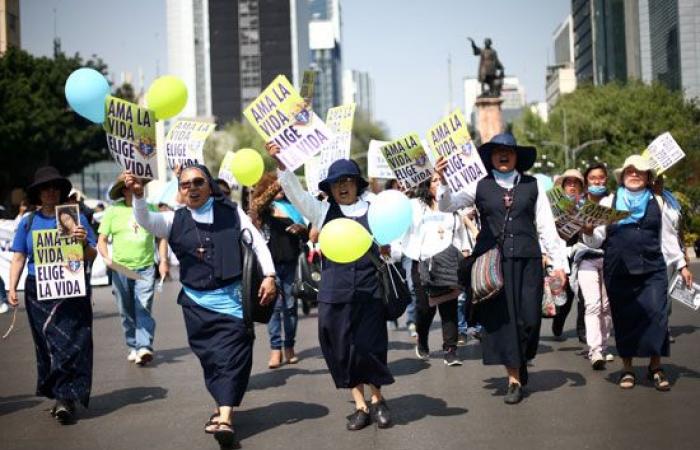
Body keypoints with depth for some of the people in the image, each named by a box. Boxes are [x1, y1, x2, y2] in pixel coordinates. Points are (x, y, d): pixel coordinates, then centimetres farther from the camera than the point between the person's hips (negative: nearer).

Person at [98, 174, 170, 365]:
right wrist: (106, 258, -11)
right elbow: (101, 239, 6)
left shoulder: (150, 209, 6)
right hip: (120, 269, 1)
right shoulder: (113, 211, 3)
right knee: (127, 312, 7)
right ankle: (132, 347, 19)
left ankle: (144, 347, -18)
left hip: (145, 268, -1)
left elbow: (161, 236, 12)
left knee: (144, 309, -12)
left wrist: (163, 260, 3)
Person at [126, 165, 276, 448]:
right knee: (210, 356, 6)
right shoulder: (175, 221, 7)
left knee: (233, 355, -9)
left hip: (232, 297, -2)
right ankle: (223, 407, 22)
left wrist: (268, 276, -5)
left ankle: (225, 417, -12)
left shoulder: (231, 212, 4)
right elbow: (146, 221, -9)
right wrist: (138, 196, -29)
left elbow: (257, 242, 4)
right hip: (197, 302, 2)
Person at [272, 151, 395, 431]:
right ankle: (360, 405, 18)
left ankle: (377, 400, 23)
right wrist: (280, 164, -16)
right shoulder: (323, 212, 8)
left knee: (369, 347, 0)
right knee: (342, 349, 5)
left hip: (369, 291, -1)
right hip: (334, 293, 2)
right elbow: (296, 193, -3)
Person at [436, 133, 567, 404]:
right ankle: (514, 379, 6)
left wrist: (559, 262, 3)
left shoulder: (532, 186, 9)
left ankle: (520, 360, 27)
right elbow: (447, 205, -2)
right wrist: (443, 180, -21)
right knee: (501, 318, -1)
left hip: (526, 260, 1)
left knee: (528, 317, -2)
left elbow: (546, 227, 8)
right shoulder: (480, 186, 7)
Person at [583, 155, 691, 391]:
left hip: (653, 270, 1)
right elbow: (597, 239, 4)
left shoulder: (657, 203, 13)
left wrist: (681, 265, 14)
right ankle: (627, 369, 16)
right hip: (618, 272, 0)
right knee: (624, 318, 3)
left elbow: (668, 236, 17)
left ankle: (655, 367, 4)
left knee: (656, 314, -9)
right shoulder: (608, 203, 8)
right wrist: (589, 231, -18)